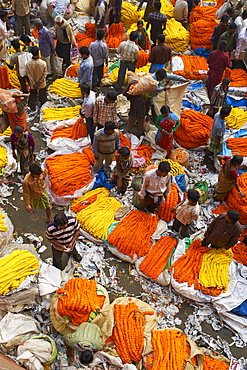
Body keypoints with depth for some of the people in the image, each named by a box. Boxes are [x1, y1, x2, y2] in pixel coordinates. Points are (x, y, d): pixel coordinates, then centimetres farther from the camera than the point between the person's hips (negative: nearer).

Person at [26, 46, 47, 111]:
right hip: (42, 84, -1)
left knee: (33, 96, 23)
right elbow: (45, 74, -17)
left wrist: (34, 83, -6)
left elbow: (28, 75, -14)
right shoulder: (43, 63, -26)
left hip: (32, 84, 1)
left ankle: (33, 109, 37)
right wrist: (40, 82, -5)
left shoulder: (28, 64, -22)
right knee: (43, 96, 25)